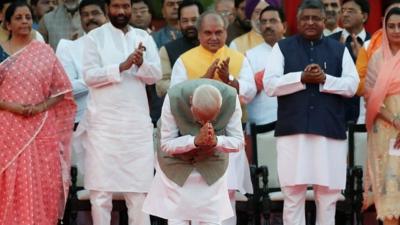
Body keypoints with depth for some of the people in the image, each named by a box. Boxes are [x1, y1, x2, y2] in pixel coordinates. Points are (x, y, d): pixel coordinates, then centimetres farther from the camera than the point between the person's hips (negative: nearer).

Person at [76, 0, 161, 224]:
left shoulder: (144, 37, 10)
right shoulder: (95, 37, 1)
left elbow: (156, 75, 3)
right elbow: (90, 75, -8)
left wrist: (141, 64, -17)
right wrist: (122, 67, -19)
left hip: (137, 122, 2)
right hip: (103, 122, -2)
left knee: (139, 187, 4)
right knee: (101, 187, 0)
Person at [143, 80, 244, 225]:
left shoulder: (231, 98, -27)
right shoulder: (174, 98, -31)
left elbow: (238, 142, -16)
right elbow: (166, 144, -22)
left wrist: (216, 141, -38)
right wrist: (195, 141, -40)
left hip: (212, 166, 1)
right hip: (177, 164, -1)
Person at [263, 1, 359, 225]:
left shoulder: (339, 49, 11)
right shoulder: (283, 47, 7)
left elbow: (352, 85, 1)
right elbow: (270, 85, -3)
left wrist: (324, 79, -13)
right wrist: (302, 78, -14)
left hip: (330, 131, 1)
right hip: (293, 130, -1)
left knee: (328, 193, 5)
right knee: (293, 193, 0)